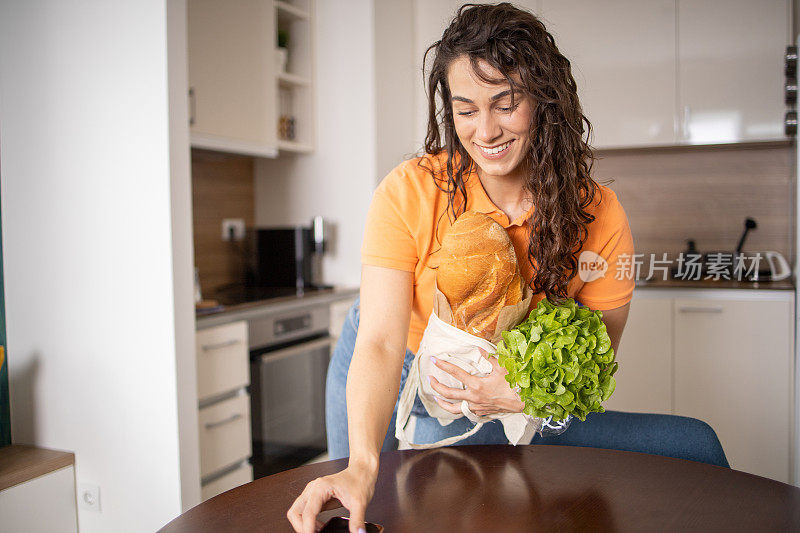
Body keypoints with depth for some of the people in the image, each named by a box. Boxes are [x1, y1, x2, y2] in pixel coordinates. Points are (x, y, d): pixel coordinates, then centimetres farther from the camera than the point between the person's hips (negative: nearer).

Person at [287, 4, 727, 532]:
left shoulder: (599, 216, -19)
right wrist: (362, 464, -47)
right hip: (394, 382, -1)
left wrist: (524, 395, -36)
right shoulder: (409, 192, -24)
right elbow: (380, 343, -30)